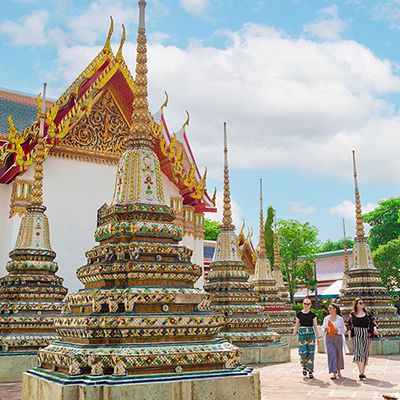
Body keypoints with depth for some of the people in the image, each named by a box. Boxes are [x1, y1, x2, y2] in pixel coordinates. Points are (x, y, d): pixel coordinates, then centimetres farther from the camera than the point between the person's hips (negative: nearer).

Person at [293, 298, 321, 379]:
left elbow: (315, 326, 4)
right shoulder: (299, 314, 5)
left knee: (311, 352, -3)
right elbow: (296, 325, 9)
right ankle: (304, 367, 21)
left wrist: (317, 336, 0)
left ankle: (310, 371, 6)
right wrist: (294, 335, 4)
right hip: (302, 333, 0)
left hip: (311, 334, 0)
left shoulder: (312, 315, 4)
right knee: (303, 352, -7)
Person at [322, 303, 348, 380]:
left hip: (338, 337, 0)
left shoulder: (340, 319, -2)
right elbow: (323, 327, 13)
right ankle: (333, 372, -13)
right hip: (329, 338, 1)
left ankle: (338, 371, 33)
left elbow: (344, 330, 2)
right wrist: (325, 329, -9)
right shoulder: (326, 318, 4)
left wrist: (338, 330, -17)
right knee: (331, 354, -12)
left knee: (338, 354, 10)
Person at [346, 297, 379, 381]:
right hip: (356, 336, -2)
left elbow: (373, 323, 3)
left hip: (366, 336, 2)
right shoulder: (352, 314, 5)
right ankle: (361, 373, -18)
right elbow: (349, 326, 6)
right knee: (358, 353, -13)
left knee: (365, 353, 7)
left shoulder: (368, 314, 8)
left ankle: (363, 372, 19)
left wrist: (375, 329, -17)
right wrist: (349, 336, -1)